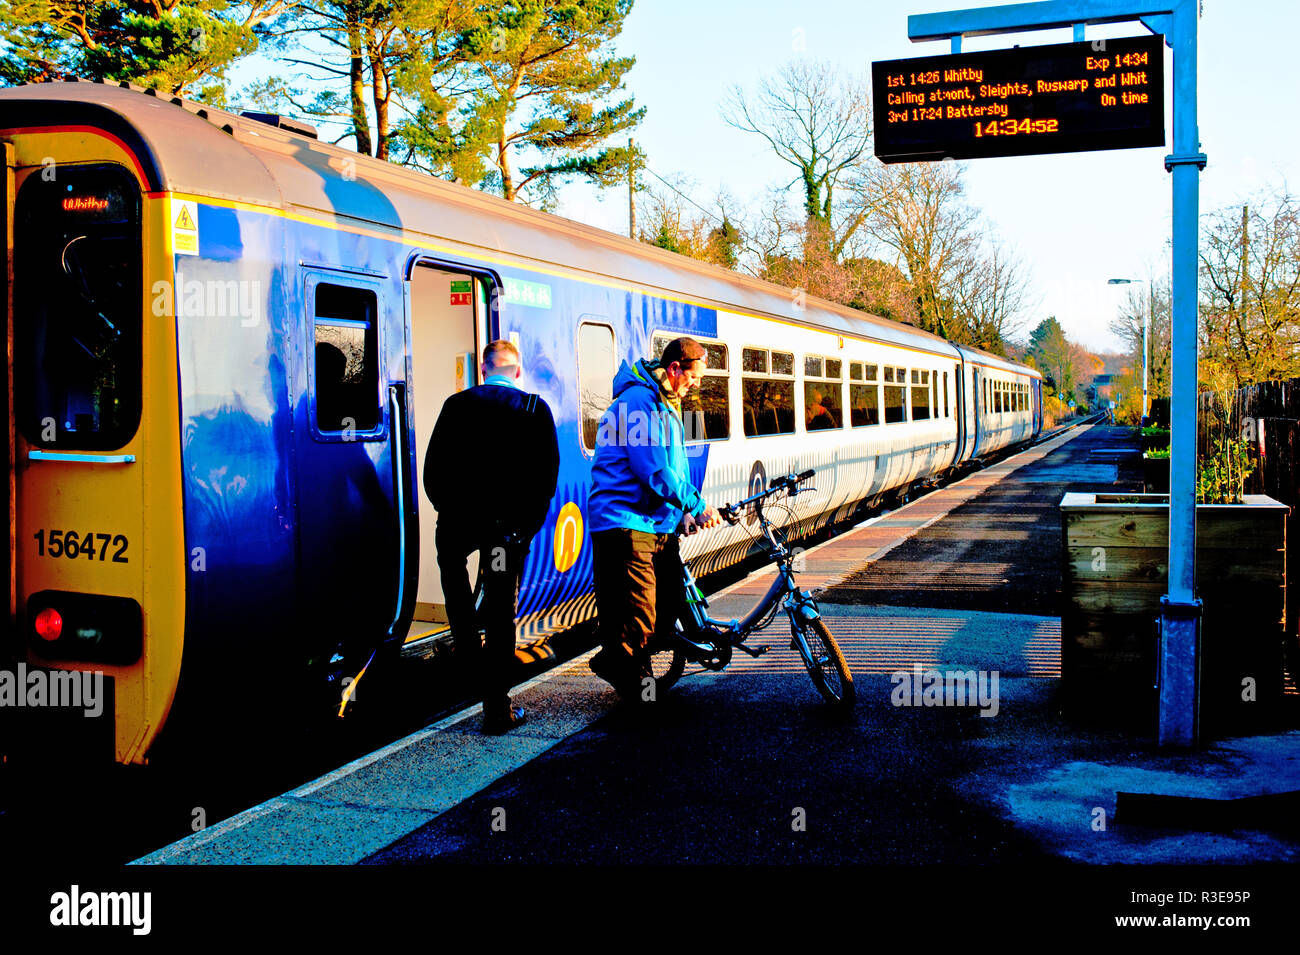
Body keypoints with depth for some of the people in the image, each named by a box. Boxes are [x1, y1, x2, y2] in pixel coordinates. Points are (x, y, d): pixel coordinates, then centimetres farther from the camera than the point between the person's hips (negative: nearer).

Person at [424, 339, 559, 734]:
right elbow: (548, 472, -1)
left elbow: (433, 468, 2)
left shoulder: (458, 405, 0)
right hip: (511, 525, 0)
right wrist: (530, 522, 8)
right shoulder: (537, 409, 0)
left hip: (461, 518, 0)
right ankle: (497, 708, 9)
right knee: (501, 610, 7)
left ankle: (468, 651, 20)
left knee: (450, 556, 33)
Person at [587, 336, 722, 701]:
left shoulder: (667, 406, 20)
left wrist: (684, 512, 11)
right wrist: (697, 506, -13)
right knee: (639, 617, -11)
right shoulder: (638, 401, -14)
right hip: (626, 523, -10)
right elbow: (655, 472, -20)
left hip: (659, 524, 10)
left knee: (670, 605, 9)